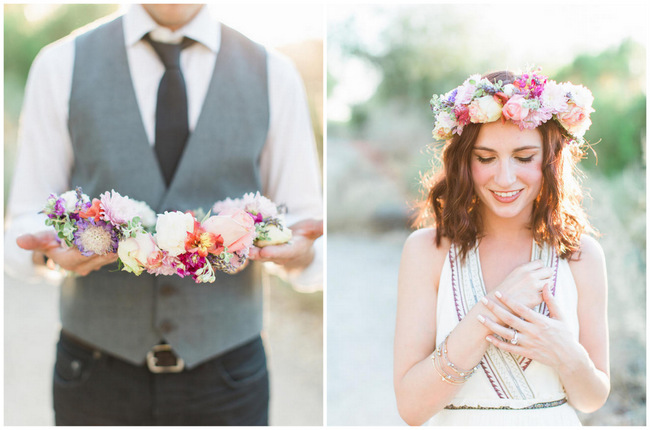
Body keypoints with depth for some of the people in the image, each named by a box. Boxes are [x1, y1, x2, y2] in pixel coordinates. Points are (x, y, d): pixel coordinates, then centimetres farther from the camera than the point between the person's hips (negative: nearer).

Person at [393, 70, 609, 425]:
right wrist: (487, 315, -25)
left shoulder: (580, 253, -7)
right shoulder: (427, 250, -12)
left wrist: (569, 357, -20)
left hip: (553, 422, 1)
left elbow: (592, 400, -1)